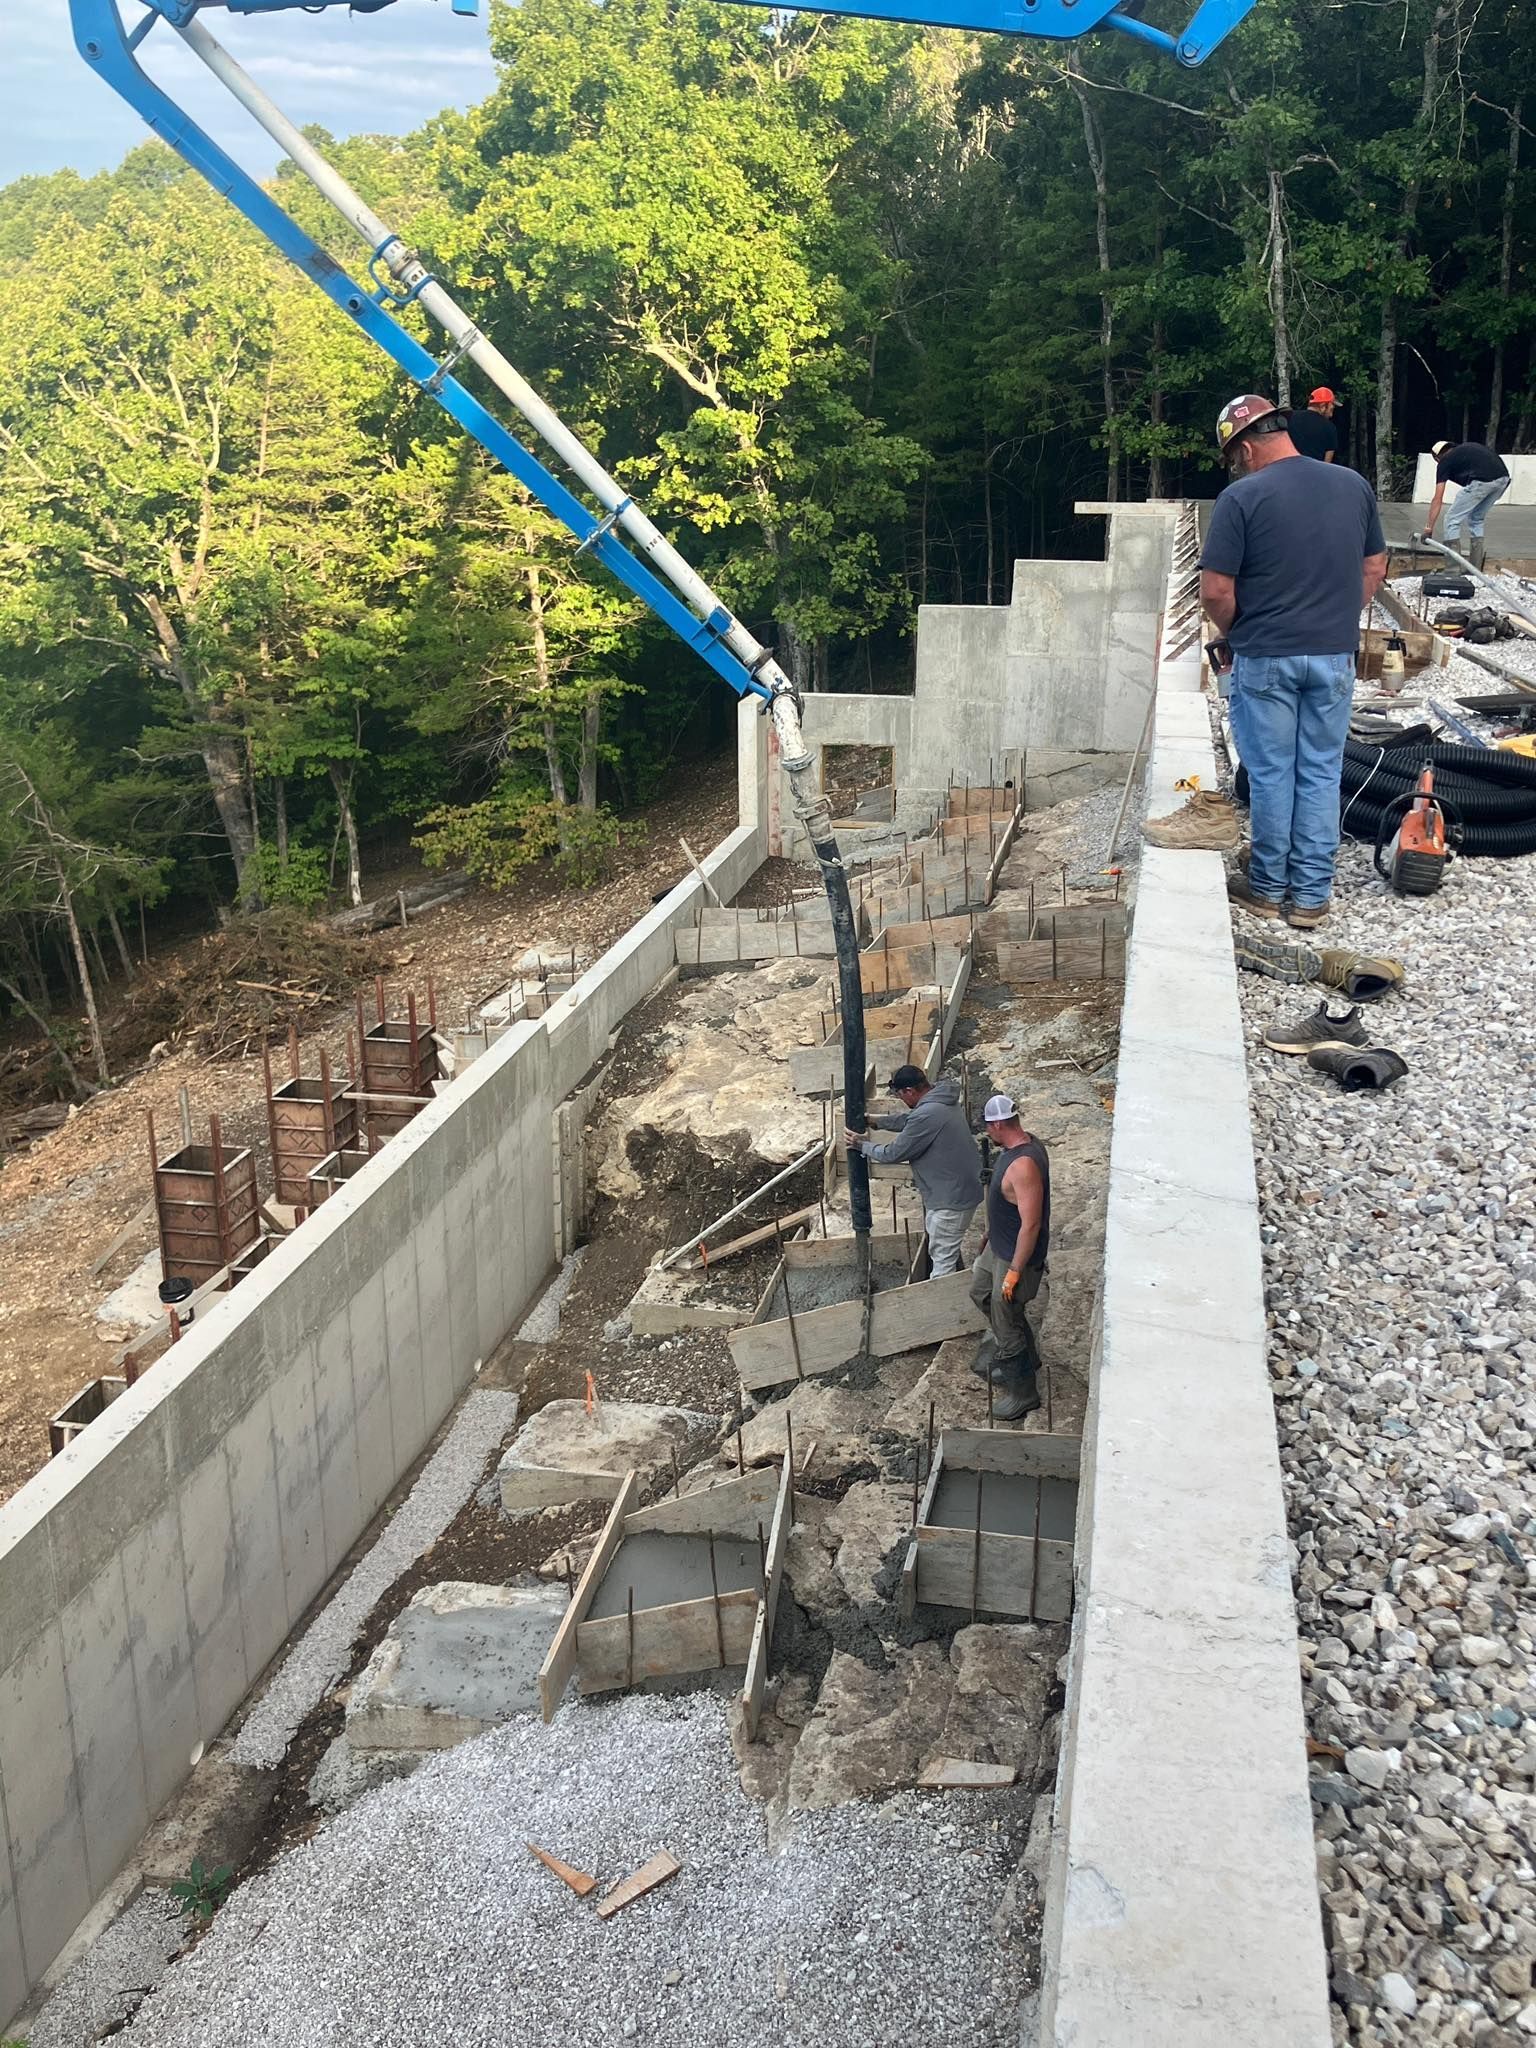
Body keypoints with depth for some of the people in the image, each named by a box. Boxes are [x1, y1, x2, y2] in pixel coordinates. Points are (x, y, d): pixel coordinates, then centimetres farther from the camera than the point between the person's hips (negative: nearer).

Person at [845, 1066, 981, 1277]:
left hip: (951, 1199, -10)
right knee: (949, 1248, 26)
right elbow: (908, 1120, 22)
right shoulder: (942, 1100, 3)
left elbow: (893, 1153, -19)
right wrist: (876, 1121, 19)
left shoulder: (926, 1116, -28)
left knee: (942, 1258, 2)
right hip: (960, 1189, 10)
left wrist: (863, 1145, -3)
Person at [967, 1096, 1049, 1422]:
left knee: (1006, 1322, 3)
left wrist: (1015, 1272, -25)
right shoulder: (1019, 1145, -1)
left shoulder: (1024, 1165, -33)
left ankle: (1023, 1393, 21)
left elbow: (1031, 1224, -31)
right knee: (981, 1293, 28)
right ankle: (1025, 1357, 44)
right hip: (999, 1246, 11)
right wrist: (990, 1232, 25)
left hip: (1017, 1256, -11)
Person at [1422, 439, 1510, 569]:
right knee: (1477, 520, 24)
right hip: (1503, 478, 6)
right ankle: (1475, 569, 25)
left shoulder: (1445, 461, 17)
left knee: (1453, 520, 9)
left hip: (1482, 481, -6)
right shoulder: (1467, 447, 32)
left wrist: (1428, 528, 19)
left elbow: (1437, 500, 14)